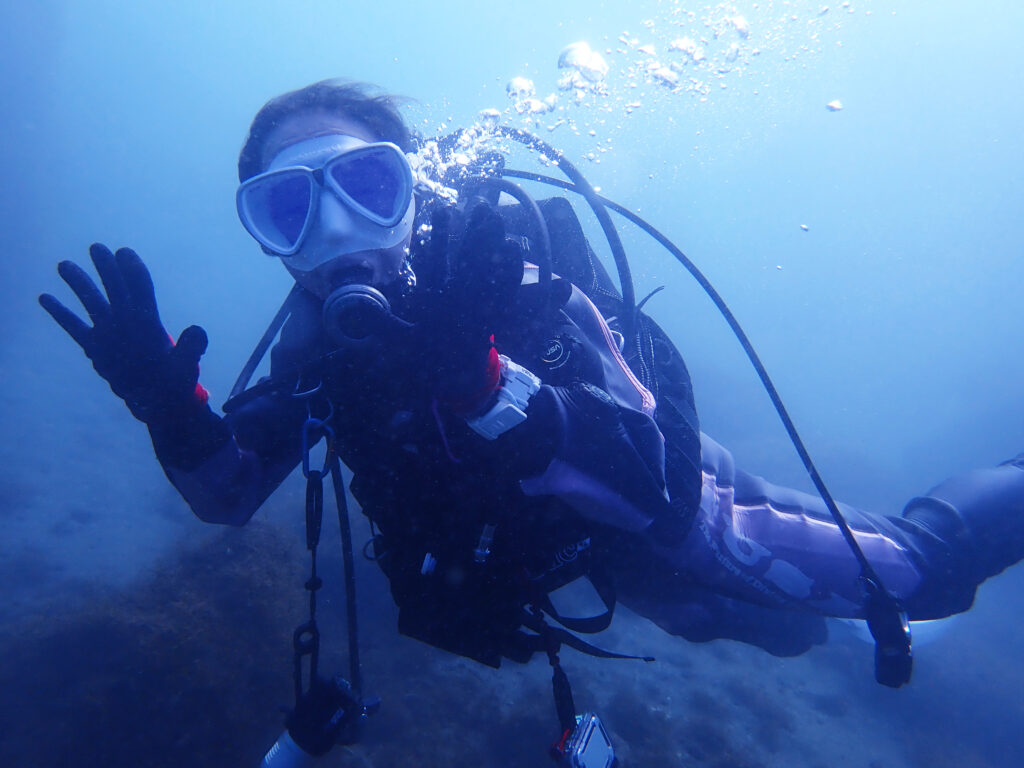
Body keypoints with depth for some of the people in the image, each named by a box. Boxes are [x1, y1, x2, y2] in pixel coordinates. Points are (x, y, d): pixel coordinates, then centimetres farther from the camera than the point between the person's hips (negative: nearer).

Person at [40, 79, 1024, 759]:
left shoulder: (507, 276, -34)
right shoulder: (320, 333, -15)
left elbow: (652, 486, -40)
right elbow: (230, 494, -9)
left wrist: (478, 379, -53)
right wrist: (170, 408, -29)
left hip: (675, 514, -5)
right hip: (583, 550, 5)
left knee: (913, 567, 12)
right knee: (789, 629, 29)